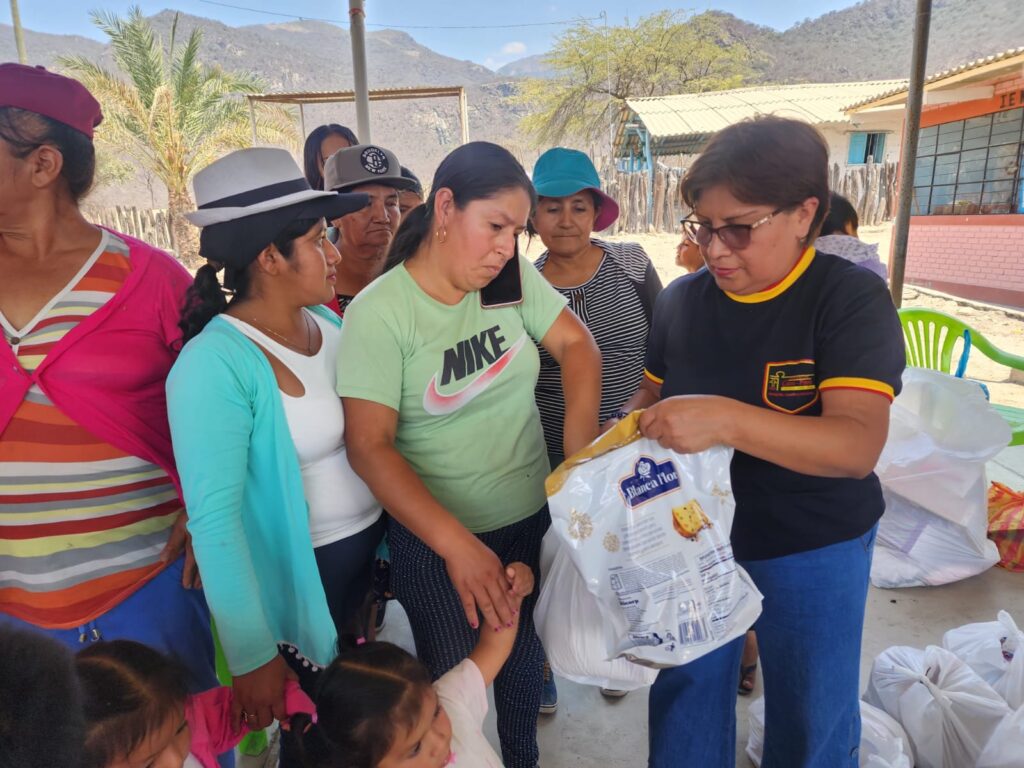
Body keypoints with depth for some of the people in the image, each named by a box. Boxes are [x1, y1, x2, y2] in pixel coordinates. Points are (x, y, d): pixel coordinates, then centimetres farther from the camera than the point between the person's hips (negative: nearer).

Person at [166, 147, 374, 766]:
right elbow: (214, 518, -24)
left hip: (376, 545, 6)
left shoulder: (327, 321, -2)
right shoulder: (215, 364, -24)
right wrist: (252, 655, -20)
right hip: (303, 573, -6)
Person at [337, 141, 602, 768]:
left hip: (534, 517, 5)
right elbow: (370, 445, -22)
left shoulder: (513, 277, -6)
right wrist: (457, 545, -30)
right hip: (436, 539, -4)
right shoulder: (379, 312, -19)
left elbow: (578, 345, 1)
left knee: (525, 662, 24)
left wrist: (580, 444, -14)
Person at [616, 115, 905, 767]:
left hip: (813, 550, -3)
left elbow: (859, 445, -27)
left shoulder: (852, 299, -17)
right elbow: (651, 399, 10)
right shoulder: (681, 299, -3)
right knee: (685, 697, 19)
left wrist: (724, 419, -41)